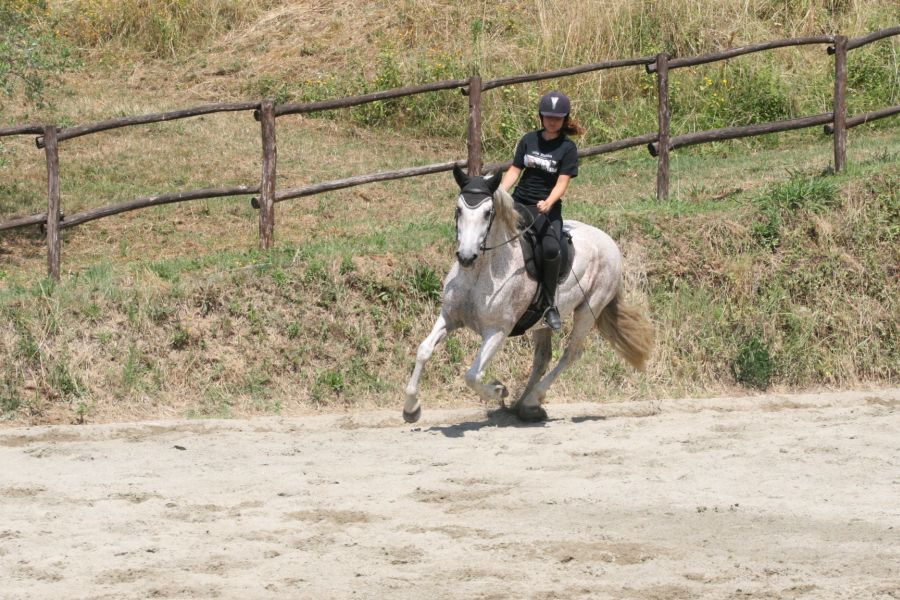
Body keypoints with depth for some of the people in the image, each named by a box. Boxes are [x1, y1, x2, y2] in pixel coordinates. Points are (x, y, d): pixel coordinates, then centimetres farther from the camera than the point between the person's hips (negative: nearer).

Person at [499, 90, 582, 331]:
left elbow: (562, 182, -7)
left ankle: (550, 305, -17)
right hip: (519, 203, 4)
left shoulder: (567, 147, 1)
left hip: (547, 208, -4)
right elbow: (514, 171, 10)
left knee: (551, 248, -31)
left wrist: (548, 203, -26)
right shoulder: (529, 140, 12)